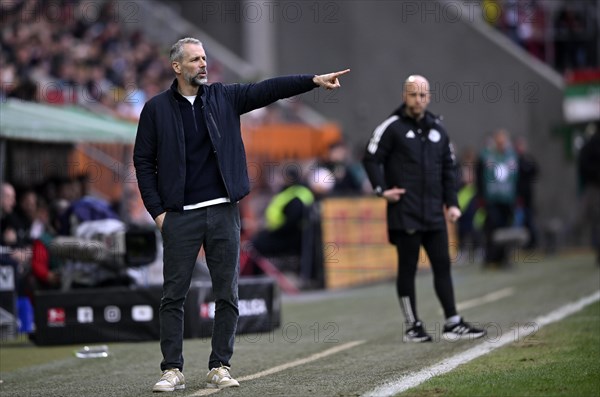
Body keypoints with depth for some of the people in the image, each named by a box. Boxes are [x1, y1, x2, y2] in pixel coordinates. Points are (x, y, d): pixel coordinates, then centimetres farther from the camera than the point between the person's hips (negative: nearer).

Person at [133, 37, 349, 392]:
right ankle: (173, 370, 7)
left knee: (228, 295, 3)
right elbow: (143, 161, 3)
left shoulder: (224, 97, 7)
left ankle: (220, 367, 11)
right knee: (174, 295, 0)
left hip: (223, 211, 2)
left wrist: (314, 80, -13)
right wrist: (157, 211, -3)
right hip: (181, 216, -2)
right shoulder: (157, 109, 2)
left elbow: (268, 89, -2)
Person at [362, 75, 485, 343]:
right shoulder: (392, 127, -3)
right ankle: (413, 326, 8)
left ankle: (453, 324, 7)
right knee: (408, 268, 2)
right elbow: (371, 159, -3)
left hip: (434, 213, 5)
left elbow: (448, 167, 18)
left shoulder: (437, 128, 12)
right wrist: (382, 190, -12)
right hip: (404, 214, -5)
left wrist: (452, 203, 11)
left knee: (442, 265, 4)